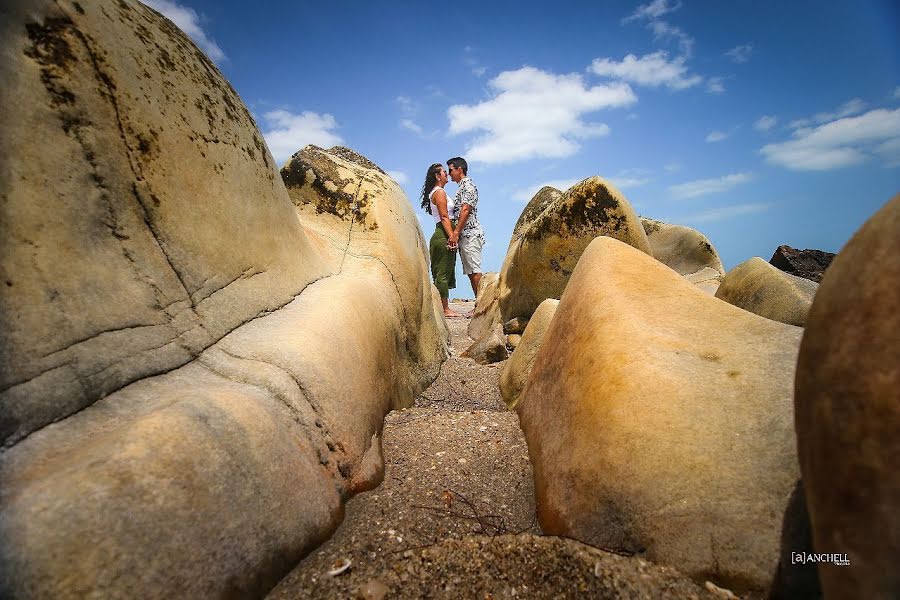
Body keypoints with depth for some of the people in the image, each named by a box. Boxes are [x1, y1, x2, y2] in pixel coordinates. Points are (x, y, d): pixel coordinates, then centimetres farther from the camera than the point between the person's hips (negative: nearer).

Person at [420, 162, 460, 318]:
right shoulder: (439, 192, -6)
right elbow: (444, 217, -16)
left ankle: (443, 307, 14)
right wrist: (452, 236, -21)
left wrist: (452, 235, 16)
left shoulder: (435, 193, 23)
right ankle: (445, 309, -6)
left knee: (442, 273, 10)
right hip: (444, 236, -10)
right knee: (443, 274, -9)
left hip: (440, 235, 10)